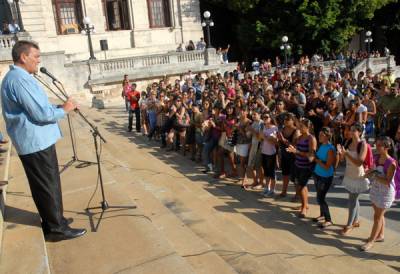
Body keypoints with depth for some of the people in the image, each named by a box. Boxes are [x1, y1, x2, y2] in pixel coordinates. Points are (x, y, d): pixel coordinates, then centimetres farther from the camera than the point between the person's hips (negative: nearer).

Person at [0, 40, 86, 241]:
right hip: (36, 142, -10)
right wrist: (64, 110, -8)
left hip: (35, 140, 10)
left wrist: (59, 107, 7)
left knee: (45, 185, 18)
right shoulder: (20, 79, -20)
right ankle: (56, 229, 10)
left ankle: (53, 219, 31)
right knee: (48, 186, -1)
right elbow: (41, 114, -25)